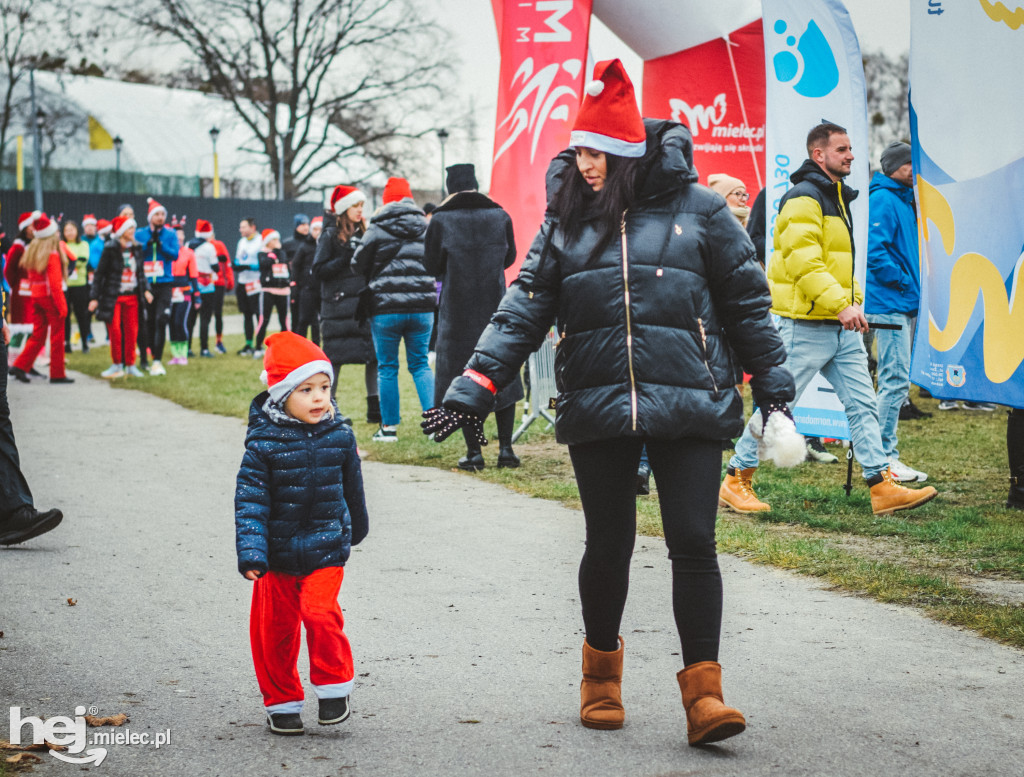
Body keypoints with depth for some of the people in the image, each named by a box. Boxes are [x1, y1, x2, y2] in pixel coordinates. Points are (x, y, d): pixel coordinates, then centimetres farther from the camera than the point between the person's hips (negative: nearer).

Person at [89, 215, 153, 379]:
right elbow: (100, 273, -5)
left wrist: (145, 289, 0)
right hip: (113, 296, -4)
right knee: (115, 330, -6)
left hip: (132, 297, 4)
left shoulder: (136, 249, 7)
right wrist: (95, 297, -7)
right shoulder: (110, 248, -7)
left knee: (132, 331, 4)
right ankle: (117, 365, 7)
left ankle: (130, 365, 15)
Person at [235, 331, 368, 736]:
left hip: (325, 547, 1)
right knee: (275, 627, 6)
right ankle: (281, 702, 23)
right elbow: (249, 500, -12)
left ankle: (334, 689, 4)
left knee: (321, 613, -16)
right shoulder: (263, 443, -11)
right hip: (278, 551, 0)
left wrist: (356, 527, 29)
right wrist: (250, 551, -21)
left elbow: (352, 486, 15)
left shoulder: (340, 436, -2)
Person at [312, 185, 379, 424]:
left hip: (364, 304, 5)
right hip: (338, 307, -5)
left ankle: (375, 409, 10)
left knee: (374, 356, 2)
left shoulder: (363, 234, 15)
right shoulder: (330, 236, -2)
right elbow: (318, 272, -9)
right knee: (335, 359, -2)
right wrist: (344, 259, -18)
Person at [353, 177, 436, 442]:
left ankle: (389, 427, 8)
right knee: (420, 363, 13)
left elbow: (359, 265, 1)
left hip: (386, 308, -3)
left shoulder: (377, 229, -5)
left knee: (387, 367, 6)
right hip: (423, 306, 3)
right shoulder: (426, 227, 5)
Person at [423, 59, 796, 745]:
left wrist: (773, 384, 9)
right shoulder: (566, 220, 7)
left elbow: (746, 300, 8)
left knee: (693, 542, -6)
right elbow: (525, 308, 5)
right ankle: (601, 675, 28)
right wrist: (474, 388, -3)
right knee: (609, 544, 8)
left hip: (690, 404, -2)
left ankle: (704, 694, -2)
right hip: (597, 407, 2)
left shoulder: (695, 210, 1)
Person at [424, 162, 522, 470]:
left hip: (457, 309, -2)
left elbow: (431, 265, -2)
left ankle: (474, 451, 4)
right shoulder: (499, 216, -1)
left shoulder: (440, 220, -9)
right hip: (495, 306, 2)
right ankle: (506, 448, 9)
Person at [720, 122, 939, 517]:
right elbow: (803, 261, -24)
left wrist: (854, 303, 18)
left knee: (863, 403, 5)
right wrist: (840, 304, -29)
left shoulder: (837, 197, 19)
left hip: (842, 328, 9)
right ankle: (736, 481, 10)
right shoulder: (804, 198, -13)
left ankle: (883, 487, 6)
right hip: (807, 325, -9)